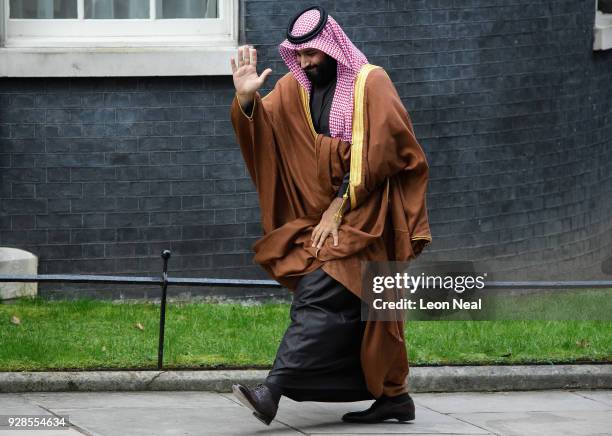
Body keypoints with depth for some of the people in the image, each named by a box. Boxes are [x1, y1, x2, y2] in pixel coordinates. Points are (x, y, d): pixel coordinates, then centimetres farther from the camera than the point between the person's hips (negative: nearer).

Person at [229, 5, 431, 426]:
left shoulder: (370, 83, -8)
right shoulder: (294, 89, 8)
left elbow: (380, 152, -14)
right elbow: (264, 129, -5)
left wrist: (340, 206, -16)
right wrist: (246, 98, -26)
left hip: (364, 213, -7)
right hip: (321, 213, 7)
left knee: (320, 296, -18)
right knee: (356, 308, 7)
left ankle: (274, 390, -28)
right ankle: (393, 395, 15)